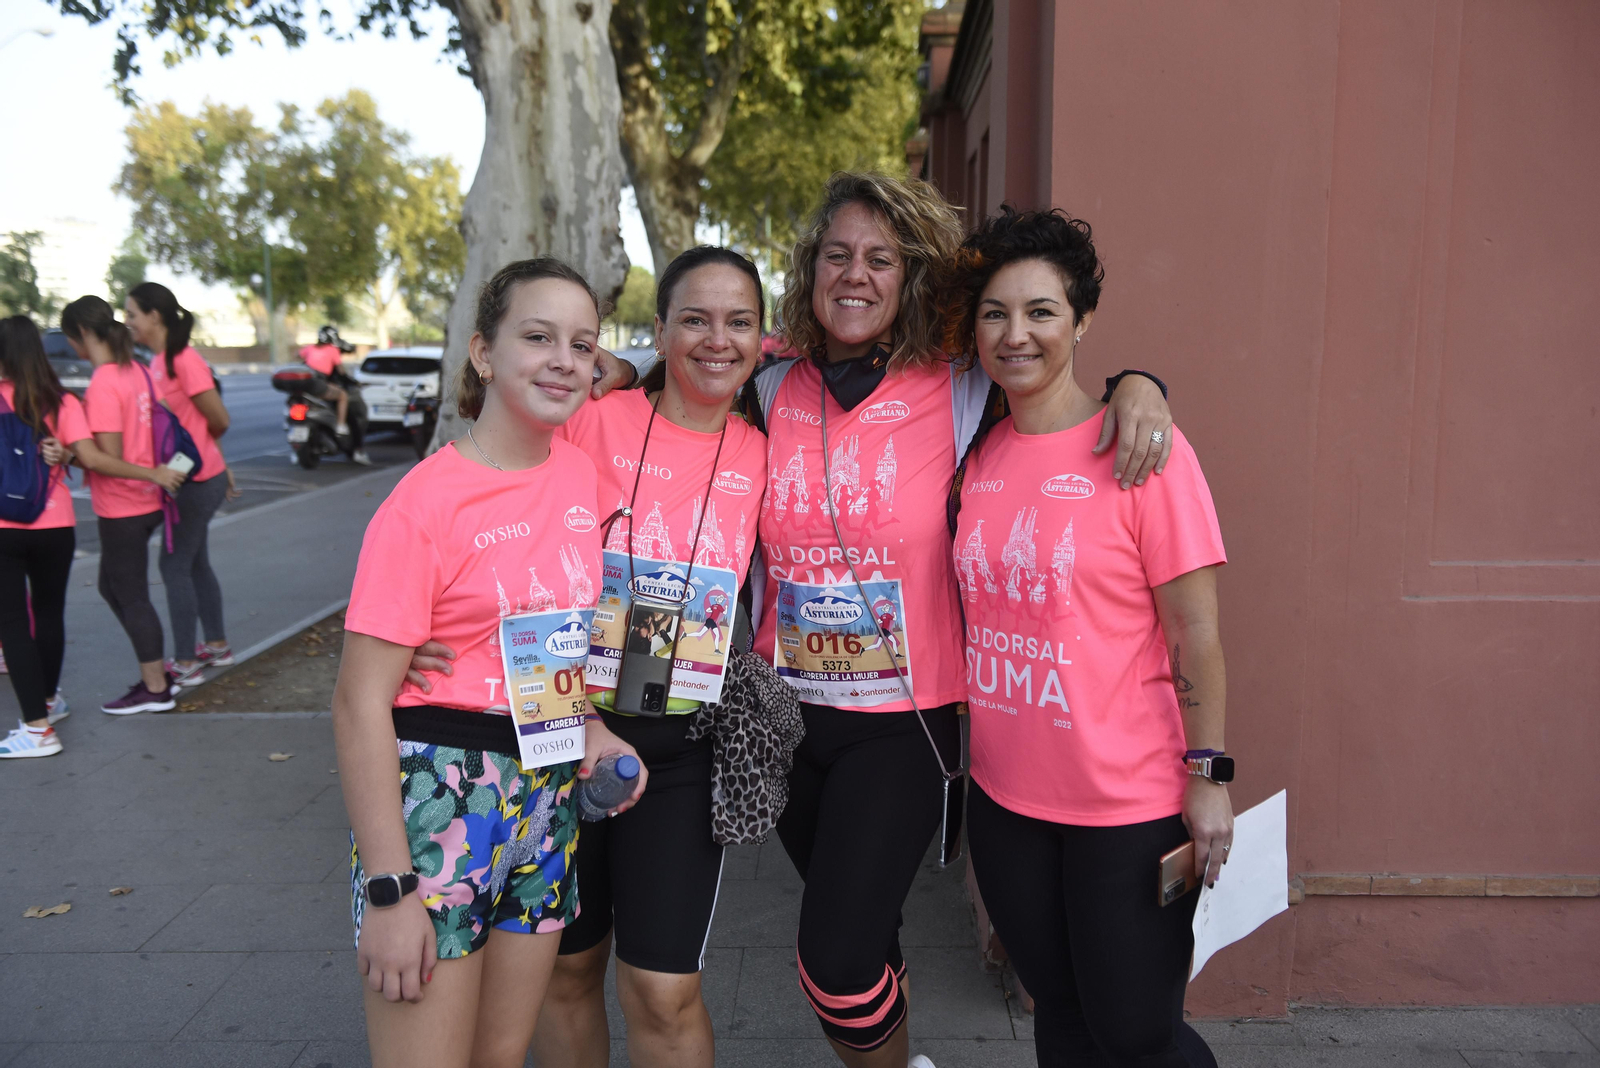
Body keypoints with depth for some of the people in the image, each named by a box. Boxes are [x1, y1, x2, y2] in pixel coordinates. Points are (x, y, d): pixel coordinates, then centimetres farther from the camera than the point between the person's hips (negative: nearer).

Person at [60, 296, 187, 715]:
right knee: (113, 587, 20)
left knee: (131, 595, 3)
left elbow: (106, 457, -21)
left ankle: (155, 689, 14)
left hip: (121, 507, -9)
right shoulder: (136, 370, 6)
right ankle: (155, 673, 26)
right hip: (143, 499, 9)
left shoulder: (103, 384, -20)